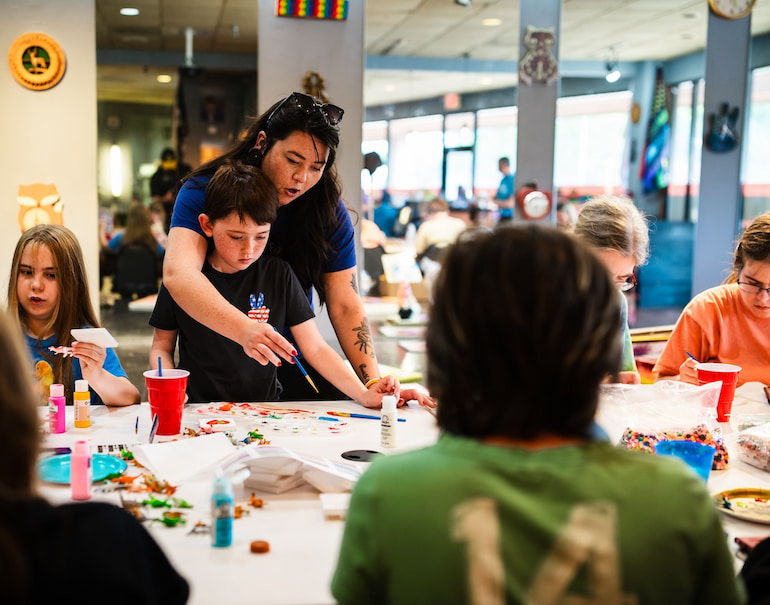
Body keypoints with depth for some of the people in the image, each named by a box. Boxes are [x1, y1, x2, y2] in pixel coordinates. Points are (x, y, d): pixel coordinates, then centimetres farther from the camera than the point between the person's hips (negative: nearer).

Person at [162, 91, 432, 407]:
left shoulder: (329, 212, -6)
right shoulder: (204, 191, -14)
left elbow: (345, 307, -5)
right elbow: (178, 274, -31)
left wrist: (376, 386, -19)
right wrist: (244, 330, -48)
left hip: (290, 369, 3)